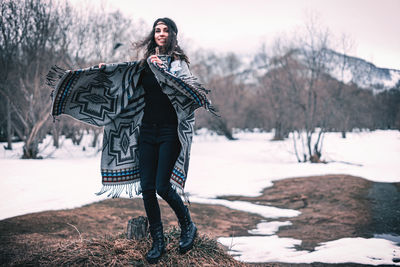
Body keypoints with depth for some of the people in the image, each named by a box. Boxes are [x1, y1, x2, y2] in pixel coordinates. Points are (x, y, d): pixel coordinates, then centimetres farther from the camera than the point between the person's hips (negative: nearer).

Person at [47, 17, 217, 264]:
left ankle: (188, 227, 16)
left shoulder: (178, 61, 0)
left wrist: (161, 68, -29)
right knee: (147, 187, 1)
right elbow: (120, 78, 26)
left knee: (163, 187, -10)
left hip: (170, 131, -5)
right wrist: (104, 70, 11)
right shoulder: (144, 64, 12)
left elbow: (186, 85, -19)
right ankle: (158, 243, 13)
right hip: (147, 130, 5)